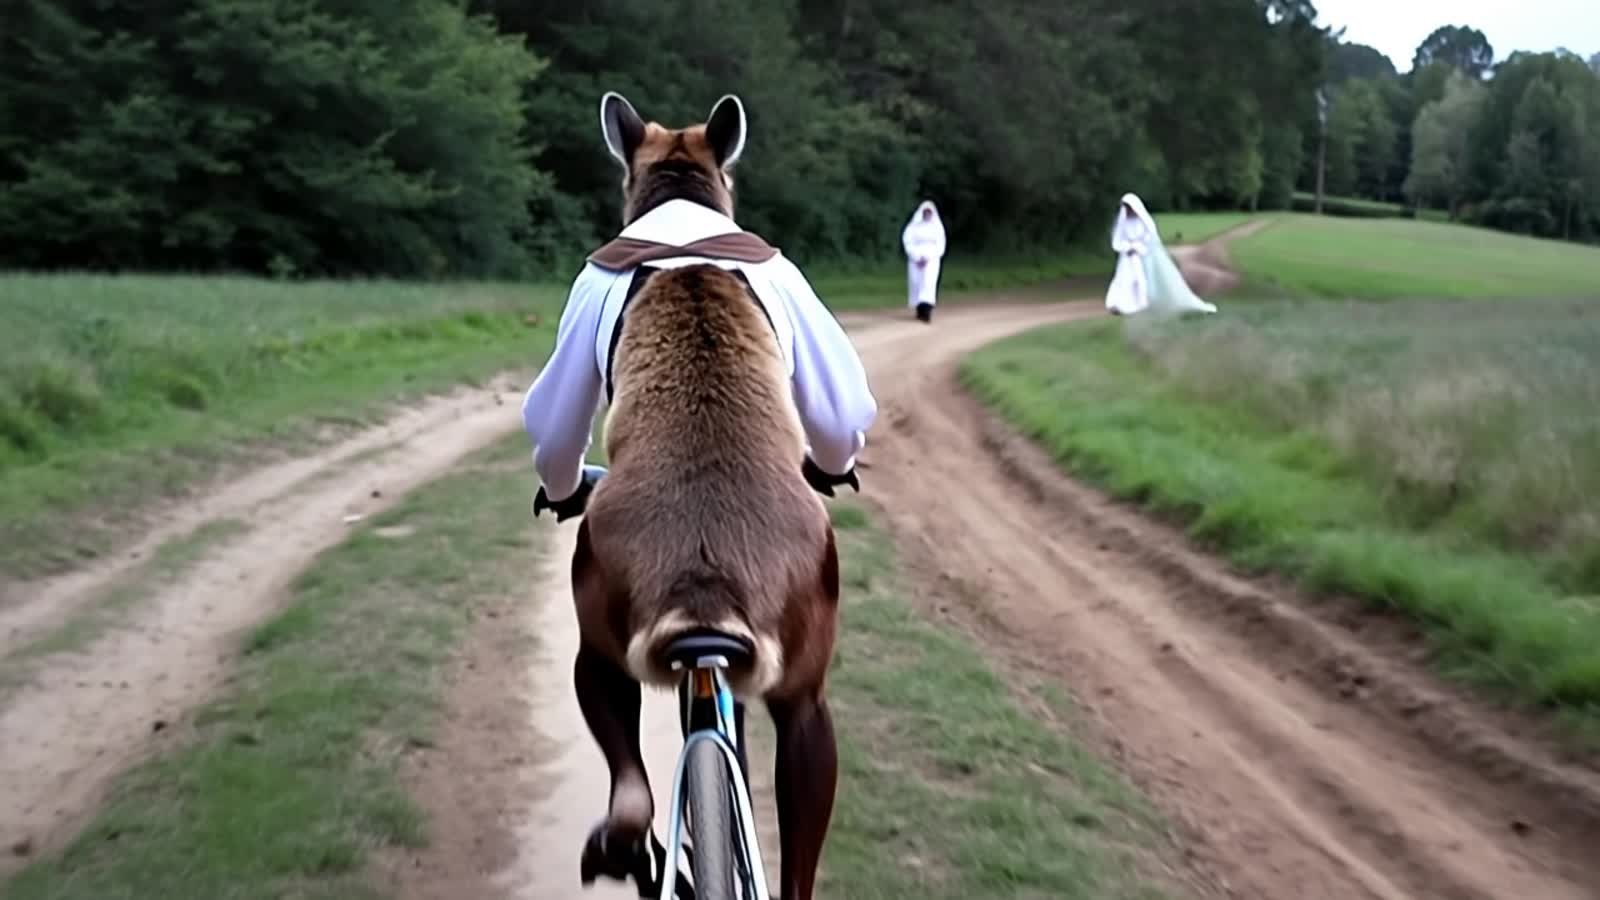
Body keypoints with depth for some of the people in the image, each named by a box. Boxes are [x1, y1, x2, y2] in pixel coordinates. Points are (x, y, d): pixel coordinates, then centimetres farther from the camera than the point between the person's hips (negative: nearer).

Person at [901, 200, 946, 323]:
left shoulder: (937, 227, 3)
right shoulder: (914, 226, 0)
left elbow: (940, 246, 1)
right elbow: (908, 242, -5)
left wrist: (928, 258, -11)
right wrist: (918, 257, -13)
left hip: (932, 259, -1)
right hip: (916, 259, 1)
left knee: (929, 283, -16)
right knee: (916, 284, 2)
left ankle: (927, 312, -27)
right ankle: (919, 310, 17)